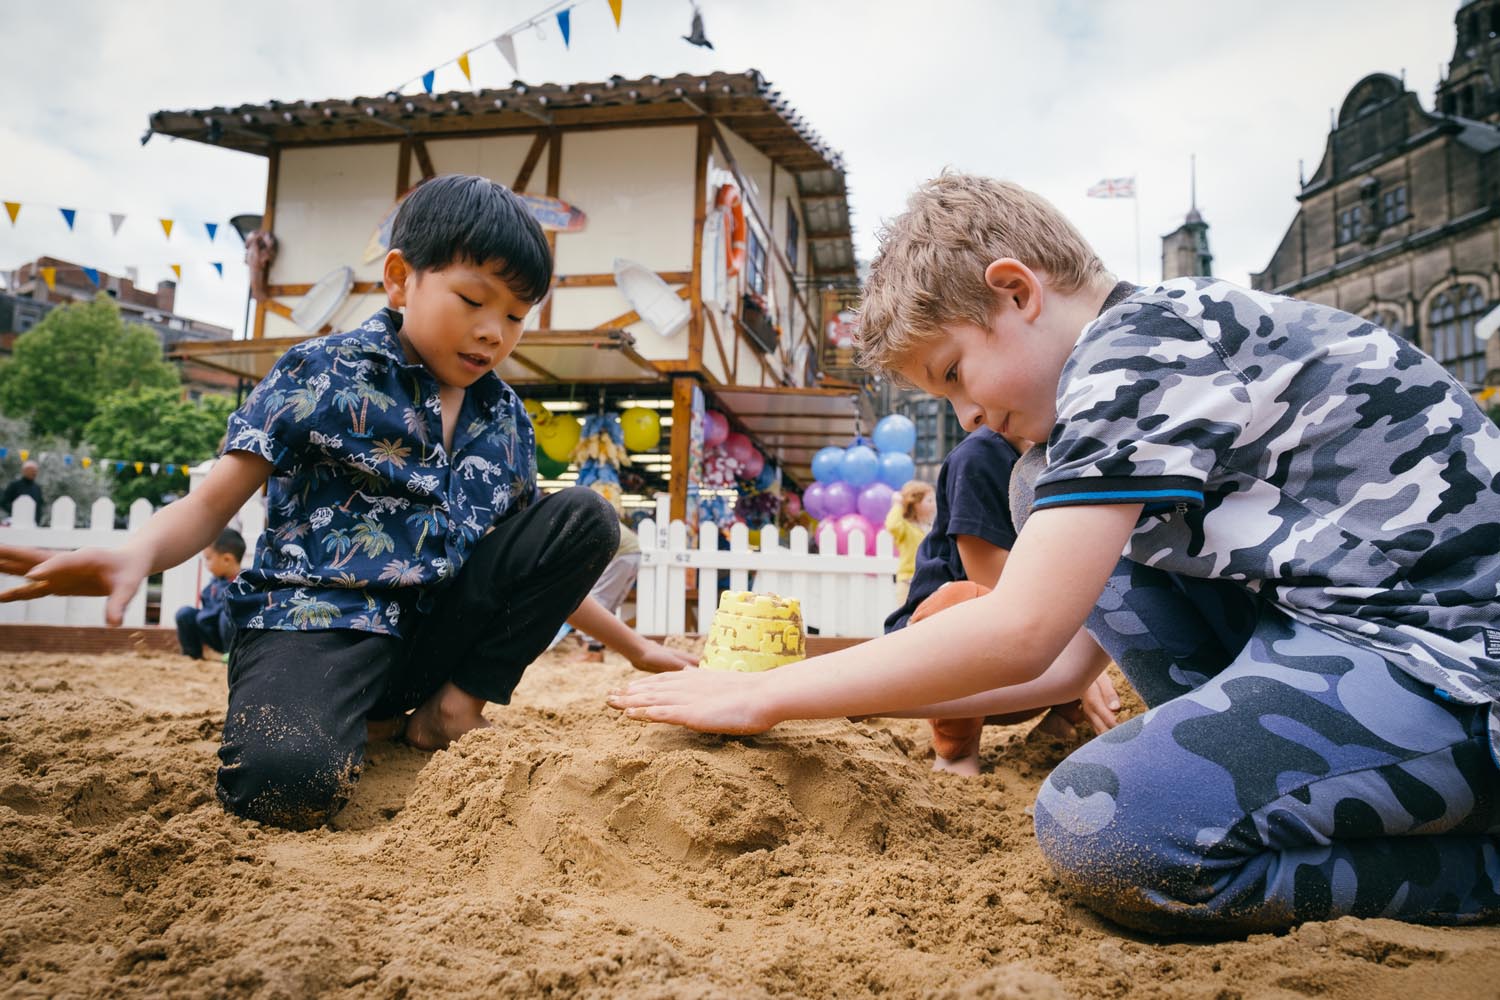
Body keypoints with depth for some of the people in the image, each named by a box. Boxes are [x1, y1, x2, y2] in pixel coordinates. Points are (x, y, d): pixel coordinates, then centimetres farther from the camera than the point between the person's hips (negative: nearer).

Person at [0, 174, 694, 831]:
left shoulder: (505, 419, 12)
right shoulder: (323, 374, -2)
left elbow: (540, 564, 19)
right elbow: (212, 505, -3)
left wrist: (636, 648, 19)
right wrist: (137, 554, -27)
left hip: (436, 628, 6)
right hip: (320, 616, -5)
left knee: (586, 516, -6)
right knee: (286, 783, -36)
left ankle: (452, 706, -5)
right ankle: (361, 721, 2)